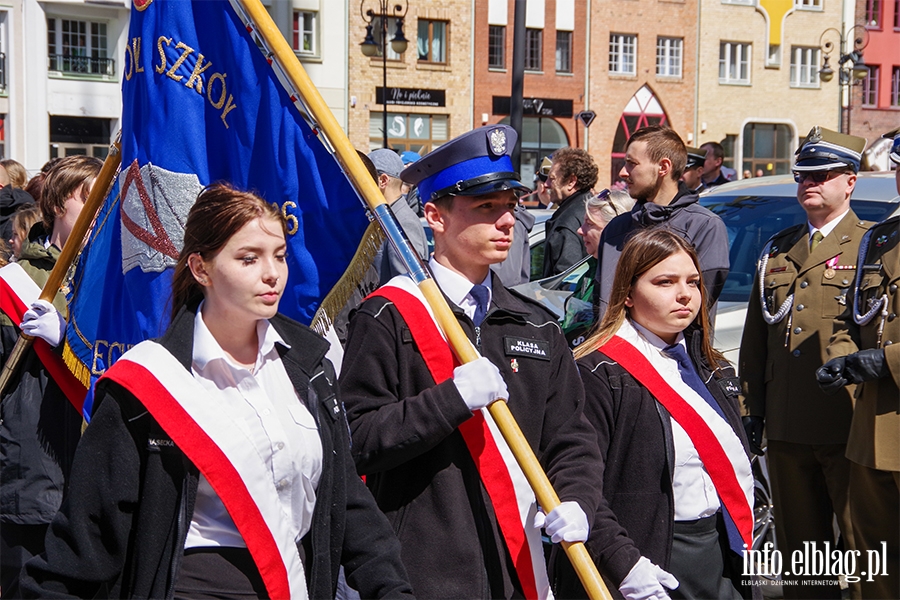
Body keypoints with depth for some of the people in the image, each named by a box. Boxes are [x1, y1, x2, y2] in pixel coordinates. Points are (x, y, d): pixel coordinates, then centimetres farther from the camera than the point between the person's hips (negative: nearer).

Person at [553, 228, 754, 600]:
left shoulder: (715, 371, 12)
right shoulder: (599, 373, -12)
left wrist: (743, 556, 12)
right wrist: (626, 567, -28)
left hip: (720, 558, 6)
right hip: (649, 561, -6)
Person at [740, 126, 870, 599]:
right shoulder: (776, 252, 18)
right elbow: (754, 341, 18)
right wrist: (751, 410, 13)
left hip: (850, 430, -5)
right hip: (787, 431, 5)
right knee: (799, 554, 12)